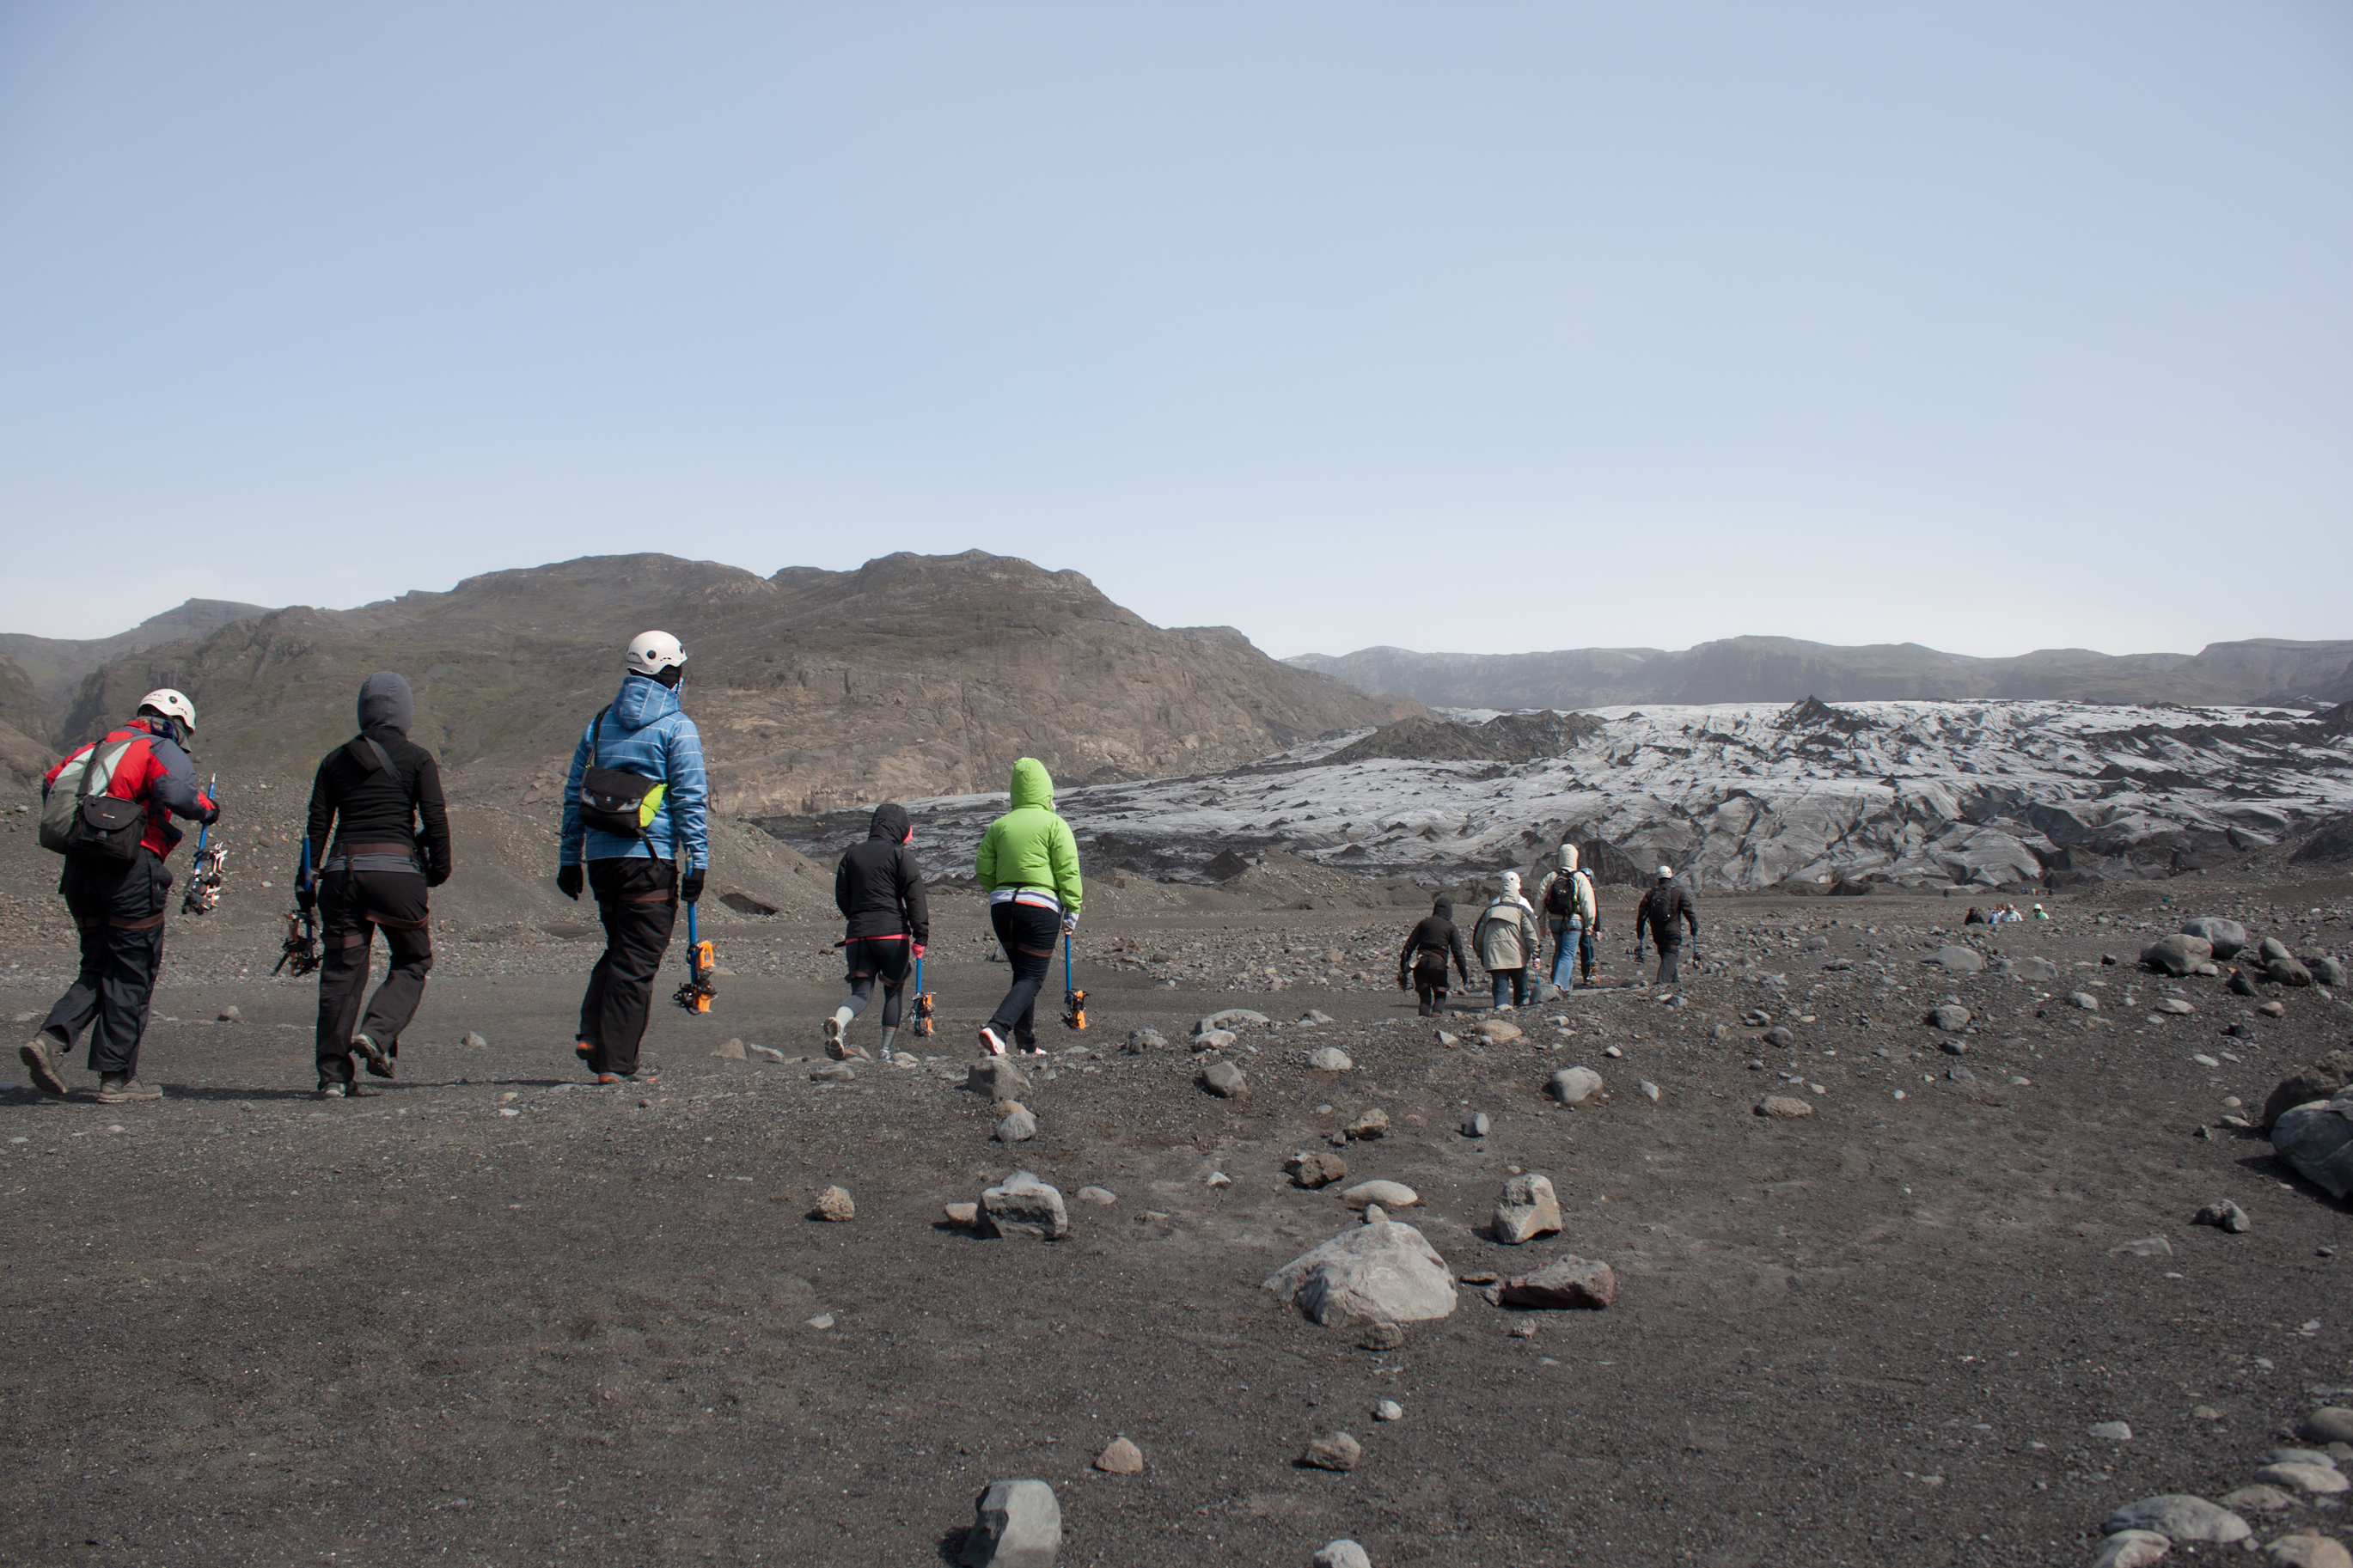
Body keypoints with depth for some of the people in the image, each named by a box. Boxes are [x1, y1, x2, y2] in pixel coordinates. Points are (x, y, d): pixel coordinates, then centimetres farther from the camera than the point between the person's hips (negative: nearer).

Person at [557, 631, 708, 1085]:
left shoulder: (600, 723, 13)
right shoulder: (677, 727, -5)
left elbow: (574, 794, 16)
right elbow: (690, 798, -11)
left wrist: (568, 859, 20)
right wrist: (698, 860, -9)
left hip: (601, 859, 6)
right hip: (650, 859, -6)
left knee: (618, 950, 21)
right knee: (637, 962, -1)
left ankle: (592, 1034, 7)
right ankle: (616, 1063, 0)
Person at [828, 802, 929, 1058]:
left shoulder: (852, 855, 14)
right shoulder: (900, 855, 0)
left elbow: (841, 897, 17)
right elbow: (914, 898, -7)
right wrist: (921, 936, -7)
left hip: (857, 934, 4)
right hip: (893, 933, -3)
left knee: (862, 991, 4)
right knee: (893, 990, 11)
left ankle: (838, 1021, -28)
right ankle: (886, 1049, 9)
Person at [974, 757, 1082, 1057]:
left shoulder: (999, 825, 10)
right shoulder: (1054, 824, -1)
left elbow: (984, 871, 10)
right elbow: (1068, 871, -7)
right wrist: (1072, 911, -3)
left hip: (1002, 905, 5)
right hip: (1040, 906, -5)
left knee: (1022, 973, 18)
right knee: (1032, 978, -2)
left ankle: (1027, 1043, 18)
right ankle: (996, 1027, -23)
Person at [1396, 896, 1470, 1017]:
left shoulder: (1424, 922, 12)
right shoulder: (1451, 927, 4)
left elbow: (1410, 945, 11)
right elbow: (1457, 951, -2)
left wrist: (1404, 966, 14)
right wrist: (1463, 972, 1)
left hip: (1420, 962, 3)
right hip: (1438, 963, -3)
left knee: (1425, 996, 12)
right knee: (1440, 995, 13)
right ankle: (1437, 1013, -13)